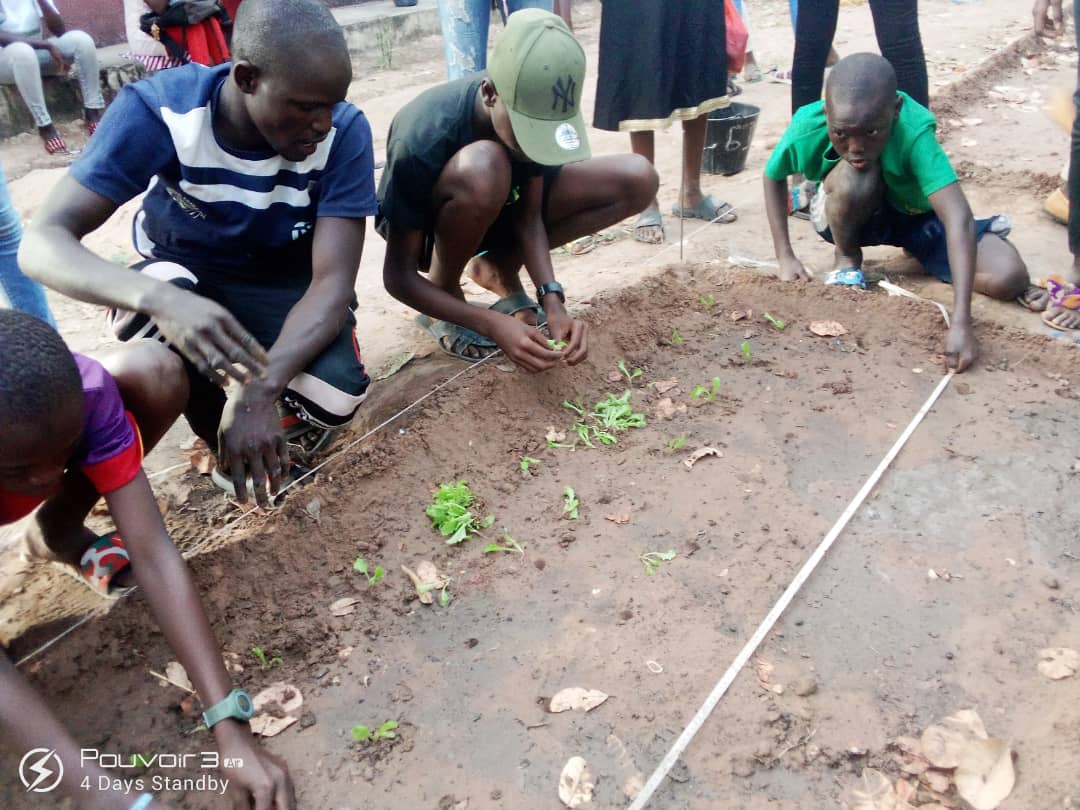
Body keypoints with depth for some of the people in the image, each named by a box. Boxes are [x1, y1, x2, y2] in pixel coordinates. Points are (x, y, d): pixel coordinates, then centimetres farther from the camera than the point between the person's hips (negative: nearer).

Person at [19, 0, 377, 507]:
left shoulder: (345, 132, -23)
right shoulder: (158, 111, -26)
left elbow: (333, 282, -27)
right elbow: (43, 242, -31)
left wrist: (261, 390, -44)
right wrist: (159, 298, -53)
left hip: (284, 285, 0)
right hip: (181, 280, 0)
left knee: (335, 397, -30)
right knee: (158, 316, -36)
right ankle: (223, 442, -5)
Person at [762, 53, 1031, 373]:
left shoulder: (913, 132, -38)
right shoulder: (807, 128, -30)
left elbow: (958, 217, -44)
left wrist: (960, 322, -53)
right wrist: (785, 257, -15)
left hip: (915, 214, 0)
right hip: (849, 218, 0)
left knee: (1010, 277, -17)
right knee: (854, 176, -37)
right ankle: (847, 256, -3)